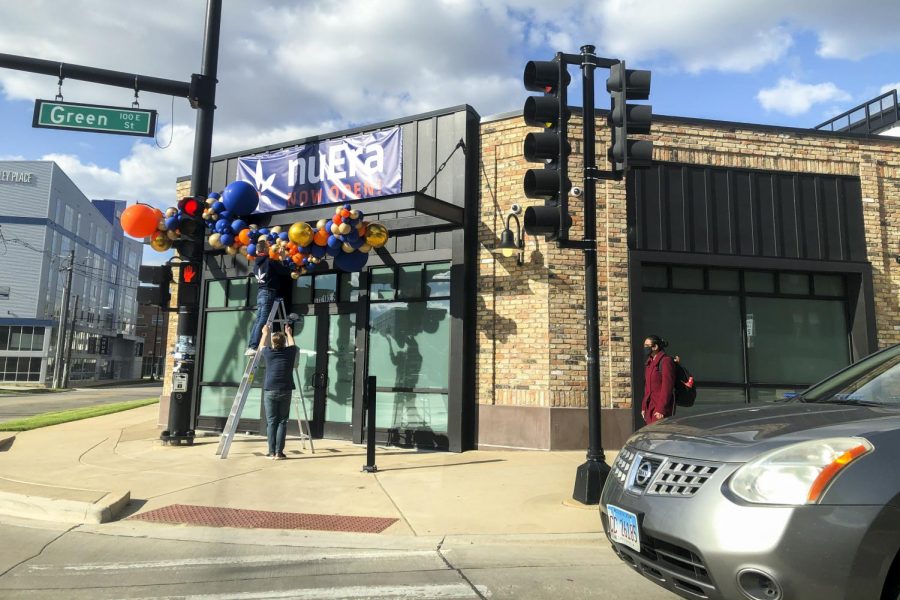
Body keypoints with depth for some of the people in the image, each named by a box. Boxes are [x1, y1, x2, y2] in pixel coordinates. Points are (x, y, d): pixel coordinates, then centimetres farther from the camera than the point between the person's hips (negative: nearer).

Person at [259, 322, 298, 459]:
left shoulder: (268, 353, 3)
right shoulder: (289, 352, 3)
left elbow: (261, 345, 27)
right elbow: (291, 345, 29)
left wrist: (265, 333, 43)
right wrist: (289, 333, 45)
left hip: (270, 391, 0)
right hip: (285, 391, 0)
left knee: (271, 422, 5)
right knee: (282, 422, 4)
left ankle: (272, 452, 4)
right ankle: (279, 452, 0)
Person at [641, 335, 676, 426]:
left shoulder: (666, 361, -12)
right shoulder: (650, 362, 14)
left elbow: (667, 387, -17)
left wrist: (661, 409, -19)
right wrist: (644, 407, 14)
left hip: (663, 406, -8)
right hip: (650, 407, 8)